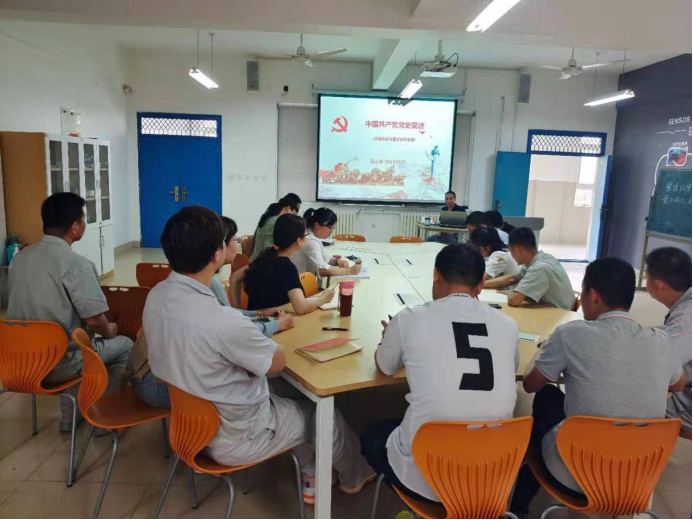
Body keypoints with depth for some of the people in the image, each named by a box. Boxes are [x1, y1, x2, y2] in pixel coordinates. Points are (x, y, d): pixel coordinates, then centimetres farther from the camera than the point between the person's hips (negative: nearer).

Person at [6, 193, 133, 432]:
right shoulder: (78, 265, -22)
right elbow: (94, 320, -22)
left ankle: (70, 416, 37)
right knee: (125, 345, 15)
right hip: (59, 364, -7)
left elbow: (37, 307, 13)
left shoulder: (20, 257, 2)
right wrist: (109, 331, 2)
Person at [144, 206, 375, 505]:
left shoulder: (156, 297, -11)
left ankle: (311, 475, 42)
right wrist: (261, 340, 2)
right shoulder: (223, 322, -37)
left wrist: (252, 324, 4)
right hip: (231, 439, -7)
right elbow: (278, 362, -18)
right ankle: (354, 477, 45)